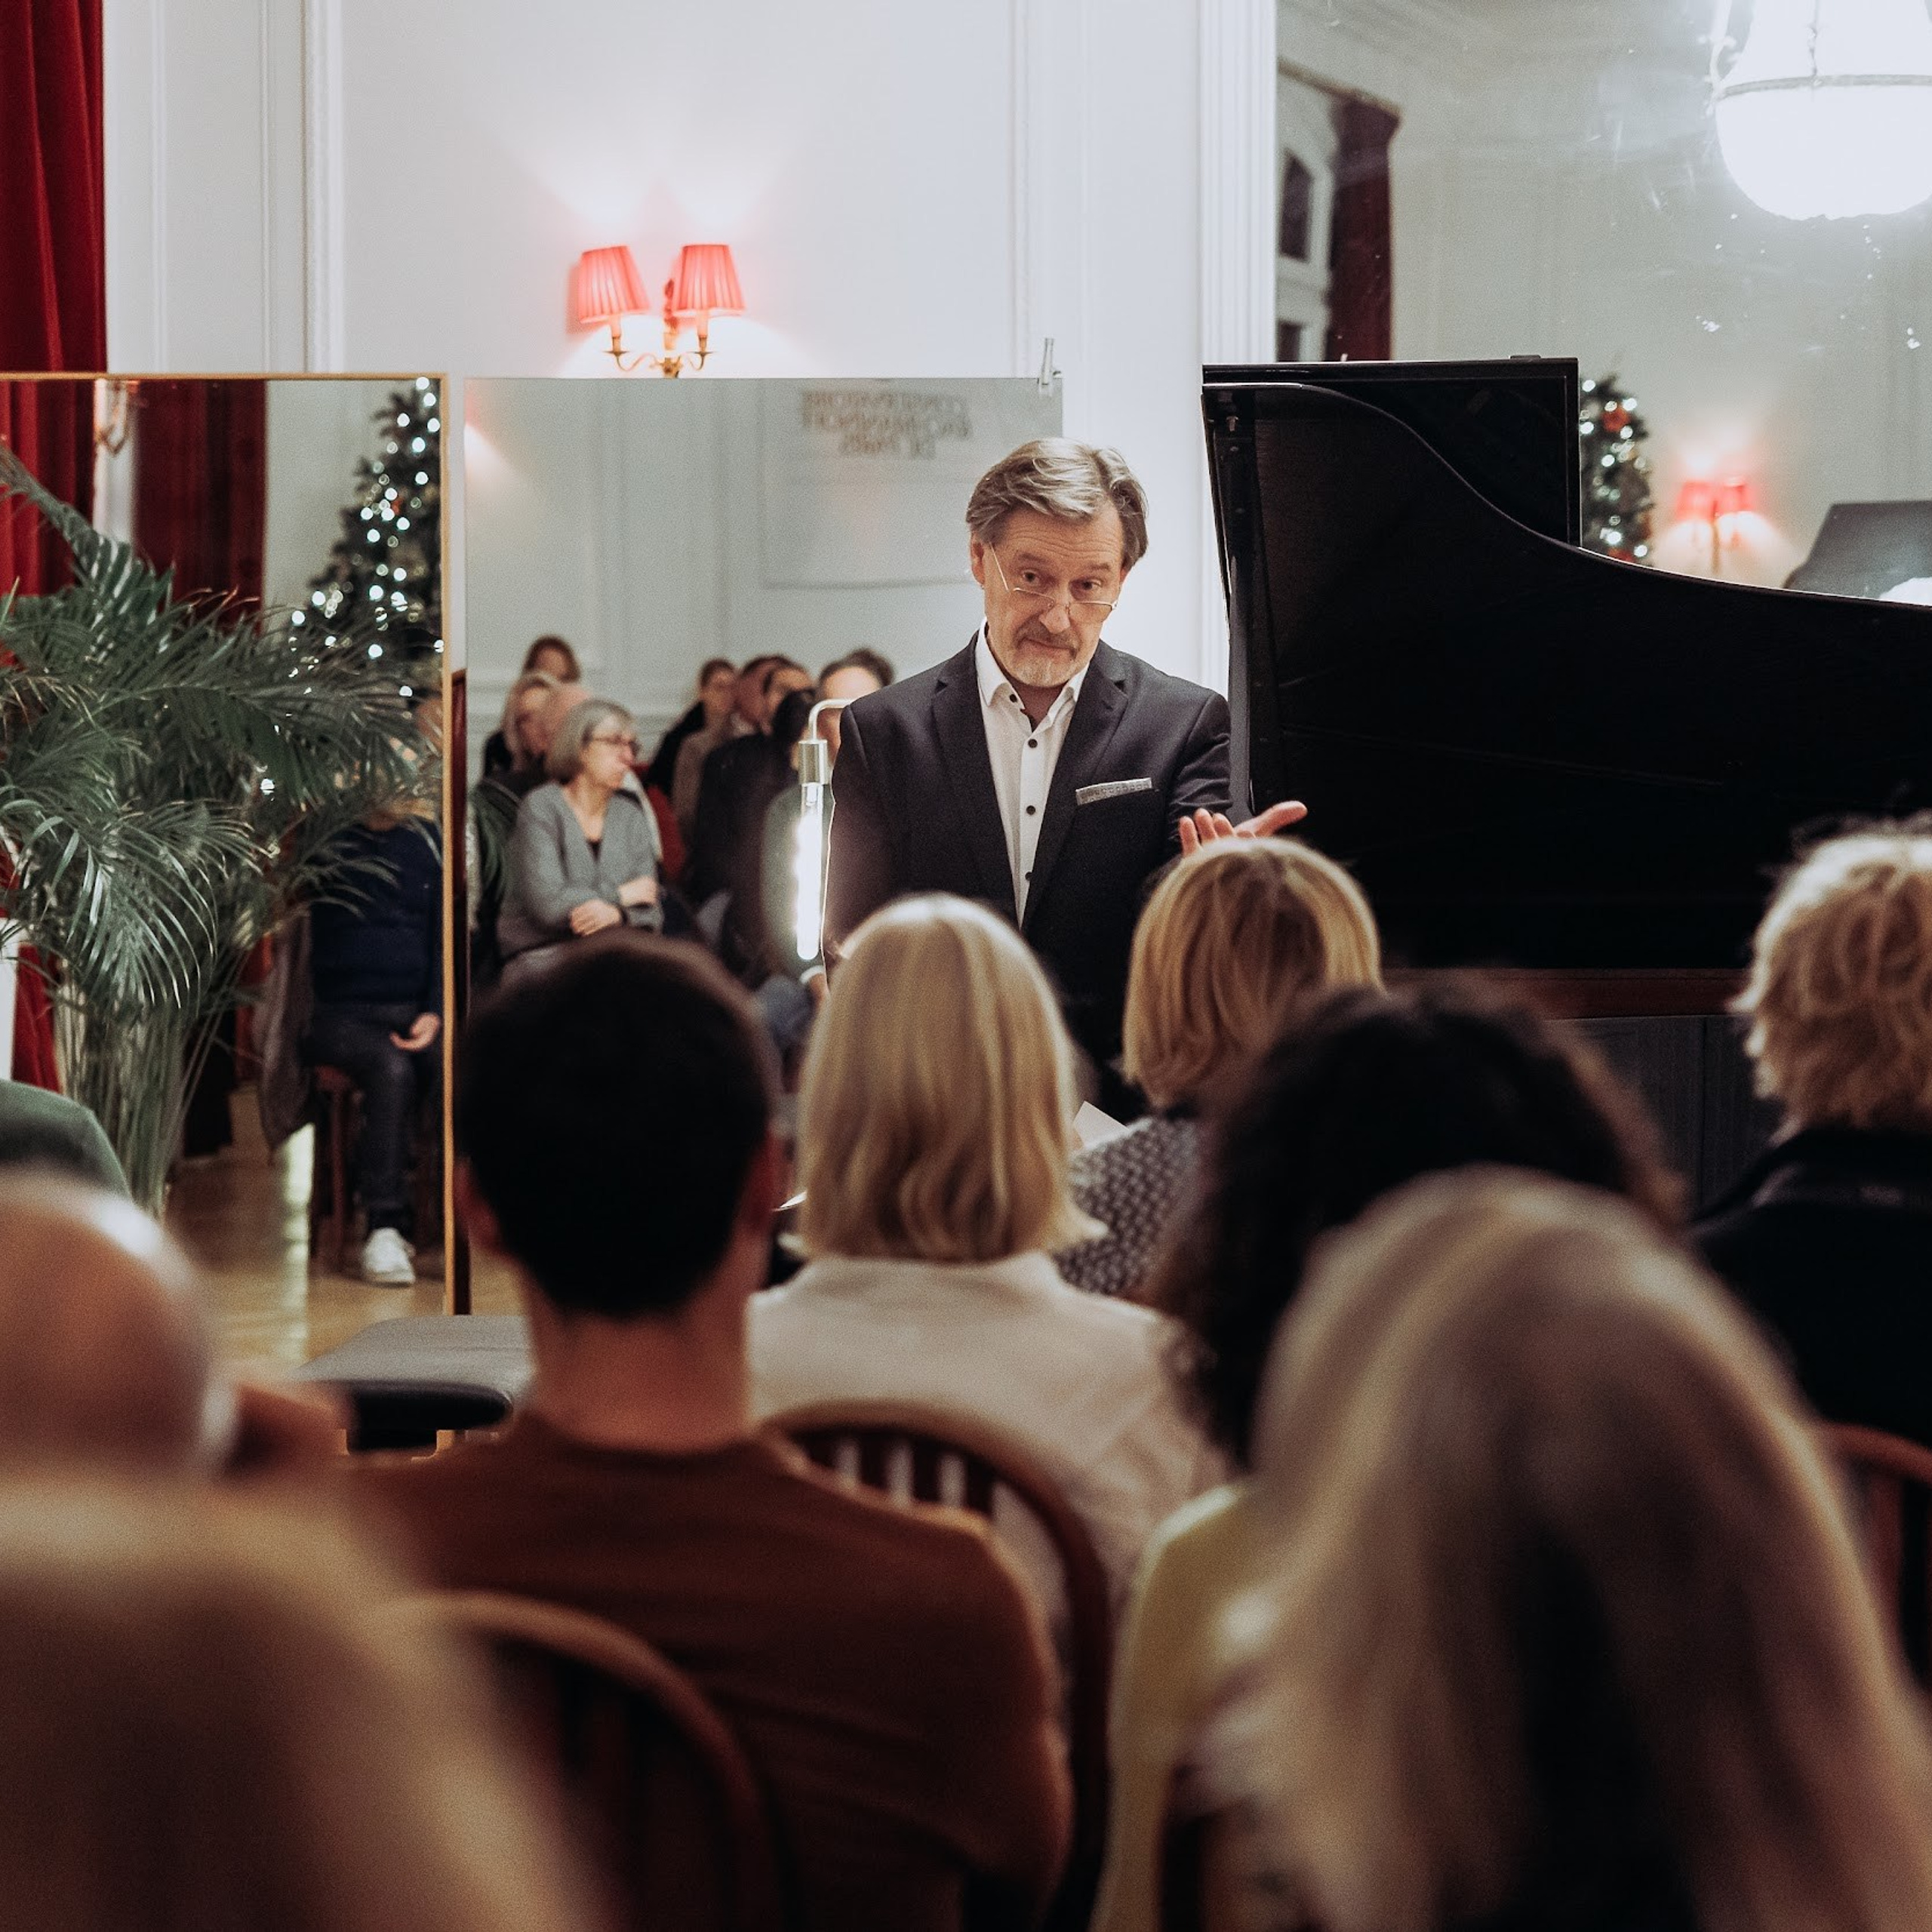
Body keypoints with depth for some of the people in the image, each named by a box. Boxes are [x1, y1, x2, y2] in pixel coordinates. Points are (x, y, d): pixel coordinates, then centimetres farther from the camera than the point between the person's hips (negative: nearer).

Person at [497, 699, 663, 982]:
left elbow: (650, 913, 8)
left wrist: (616, 914, -15)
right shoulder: (541, 808, -4)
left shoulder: (631, 813, 13)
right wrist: (620, 895, -4)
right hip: (538, 955, -5)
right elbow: (548, 905, -16)